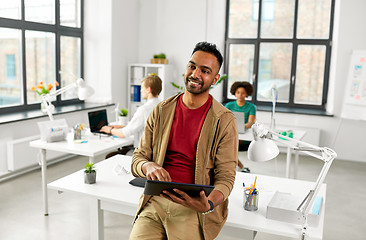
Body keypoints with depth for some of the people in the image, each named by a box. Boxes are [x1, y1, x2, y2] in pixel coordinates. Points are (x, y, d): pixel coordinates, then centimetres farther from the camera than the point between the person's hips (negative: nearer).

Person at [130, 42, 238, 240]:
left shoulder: (224, 121, -3)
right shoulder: (161, 111, 7)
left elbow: (225, 177, -4)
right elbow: (137, 159, 9)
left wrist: (209, 205, -24)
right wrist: (149, 166, -15)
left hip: (194, 207, -1)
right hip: (155, 202, 2)